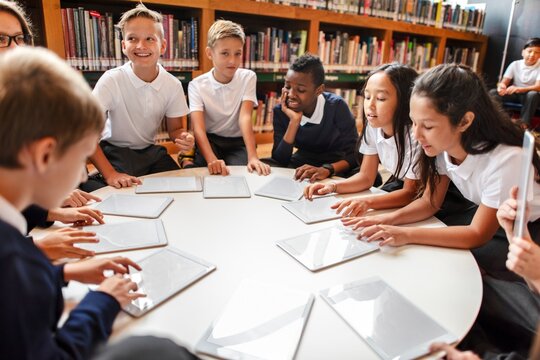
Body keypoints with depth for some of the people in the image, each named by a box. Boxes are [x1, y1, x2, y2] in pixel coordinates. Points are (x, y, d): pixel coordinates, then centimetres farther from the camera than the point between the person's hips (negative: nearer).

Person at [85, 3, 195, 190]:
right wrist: (109, 173, -26)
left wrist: (183, 138, -21)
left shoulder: (173, 85, -10)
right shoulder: (111, 80, -19)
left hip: (151, 151, 4)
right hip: (117, 153, -3)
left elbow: (174, 129, 2)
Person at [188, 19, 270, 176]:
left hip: (238, 142, 1)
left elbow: (245, 118, -20)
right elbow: (198, 127, -23)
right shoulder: (197, 85, -9)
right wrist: (212, 159, -43)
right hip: (210, 140, 0)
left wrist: (252, 157, -37)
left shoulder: (248, 78, -6)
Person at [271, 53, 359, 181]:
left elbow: (353, 155, -22)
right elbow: (279, 161, -19)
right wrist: (294, 121, -29)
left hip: (336, 169, 0)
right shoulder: (281, 111, -14)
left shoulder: (336, 106, -21)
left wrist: (326, 169, -41)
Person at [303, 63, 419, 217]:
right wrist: (332, 186, -22)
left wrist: (368, 201, -41)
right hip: (400, 185, 5)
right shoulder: (373, 126, -13)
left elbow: (410, 192, -24)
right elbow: (366, 176, -5)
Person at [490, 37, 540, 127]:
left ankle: (524, 124, -33)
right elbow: (504, 82, -8)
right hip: (514, 94, 3)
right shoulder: (515, 64, -2)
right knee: (493, 92, -21)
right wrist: (501, 86, -36)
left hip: (529, 95, -3)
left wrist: (519, 89, -42)